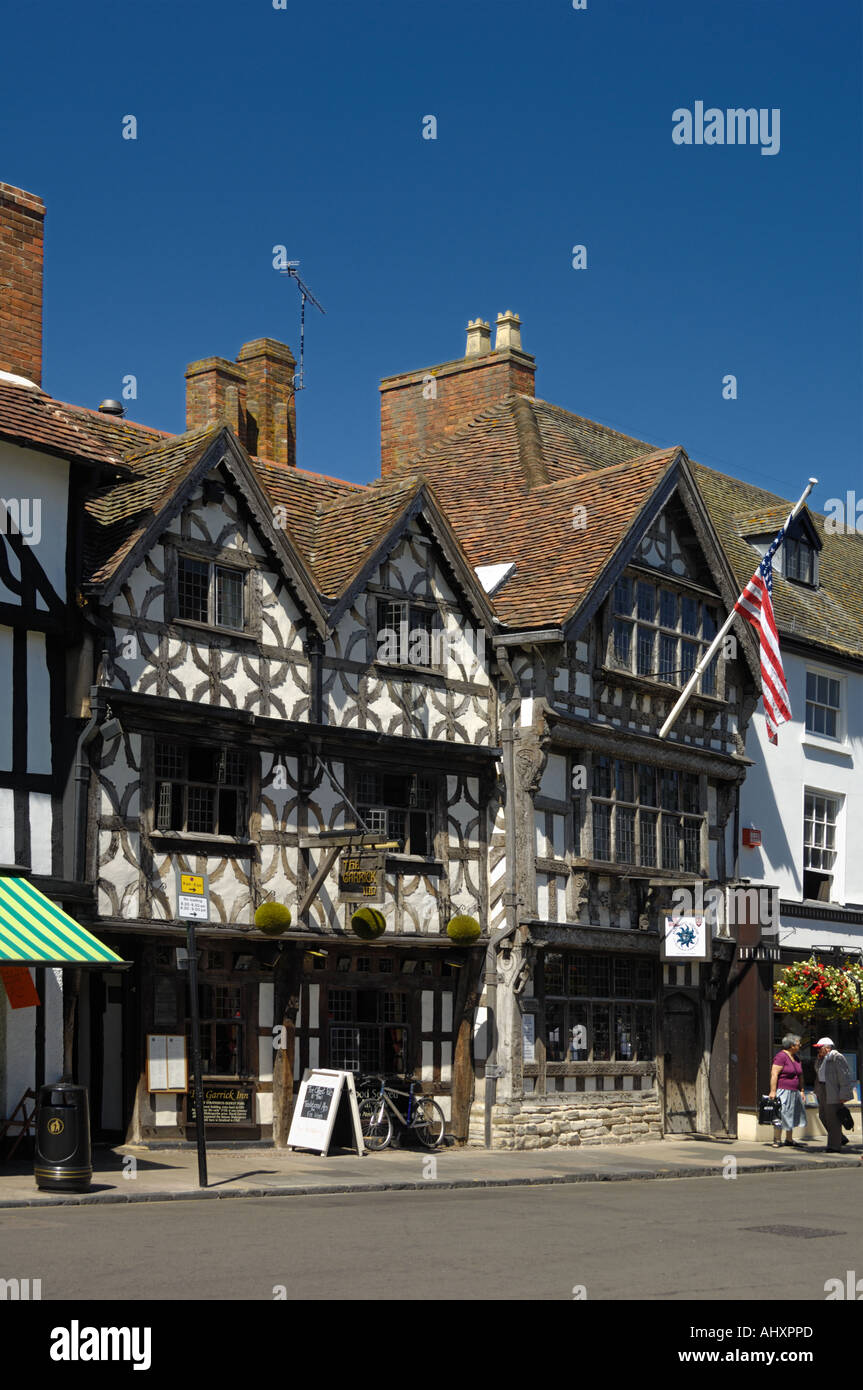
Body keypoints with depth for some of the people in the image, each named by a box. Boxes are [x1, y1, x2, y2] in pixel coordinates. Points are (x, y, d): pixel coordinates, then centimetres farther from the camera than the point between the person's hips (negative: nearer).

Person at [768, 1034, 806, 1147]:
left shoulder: (796, 1058, 15)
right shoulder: (781, 1056, -12)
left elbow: (800, 1075, 23)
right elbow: (774, 1074, -17)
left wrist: (801, 1091, 18)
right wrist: (773, 1091, -22)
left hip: (794, 1092, 9)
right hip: (783, 1090, -9)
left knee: (792, 1116, 12)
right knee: (780, 1115, -6)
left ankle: (789, 1139, 21)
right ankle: (777, 1140, 0)